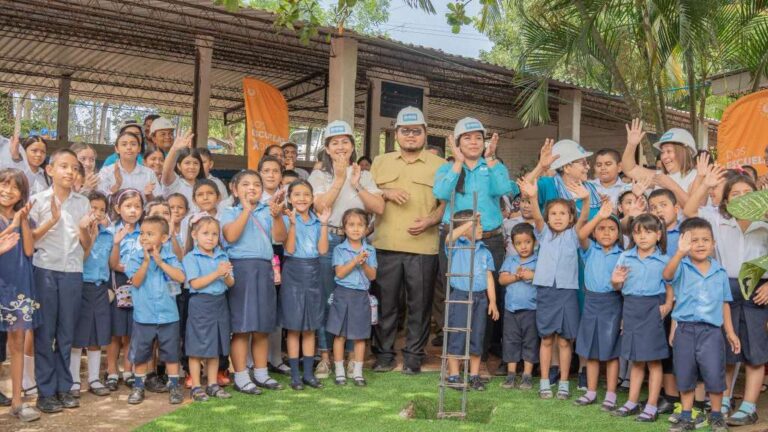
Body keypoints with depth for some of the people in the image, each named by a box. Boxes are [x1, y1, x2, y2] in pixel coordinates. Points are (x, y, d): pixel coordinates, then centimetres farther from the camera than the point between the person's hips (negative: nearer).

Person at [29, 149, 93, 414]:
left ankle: (63, 387, 18)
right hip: (45, 271, -3)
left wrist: (83, 228, -10)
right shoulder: (38, 200, 0)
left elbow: (87, 246, 10)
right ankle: (45, 392, 8)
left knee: (66, 333, 8)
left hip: (73, 272, 3)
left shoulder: (83, 202, 8)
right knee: (44, 332, 1)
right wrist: (52, 220, -15)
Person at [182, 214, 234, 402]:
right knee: (197, 348, 1)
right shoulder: (191, 258, -6)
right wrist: (217, 273, -19)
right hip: (200, 304, -5)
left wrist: (226, 275, -17)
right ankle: (196, 387, 9)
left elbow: (231, 283, 5)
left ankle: (213, 384, 22)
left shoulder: (222, 256, 8)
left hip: (219, 304, 5)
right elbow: (195, 283, -15)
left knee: (216, 347, 12)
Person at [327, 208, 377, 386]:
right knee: (339, 334, 3)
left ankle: (358, 372, 17)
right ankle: (339, 372, 14)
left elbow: (372, 276, 1)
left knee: (360, 336, 7)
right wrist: (356, 260, -17)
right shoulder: (339, 249, -1)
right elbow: (340, 273, -10)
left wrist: (364, 264, -16)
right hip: (343, 294, -2)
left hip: (361, 296, 2)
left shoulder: (370, 251, 6)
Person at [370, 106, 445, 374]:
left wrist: (429, 221, -13)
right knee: (385, 302, 6)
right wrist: (386, 193, -5)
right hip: (385, 246, 2)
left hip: (423, 247, -2)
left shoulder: (439, 165, 7)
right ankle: (384, 353, 17)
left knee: (419, 304, 3)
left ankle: (413, 355, 14)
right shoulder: (381, 163, 15)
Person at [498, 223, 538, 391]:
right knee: (511, 341, 7)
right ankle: (511, 374, 16)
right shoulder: (510, 260, 9)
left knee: (530, 342, 4)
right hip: (511, 308, 3)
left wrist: (533, 275, -21)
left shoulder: (539, 261, -1)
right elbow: (502, 279, -1)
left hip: (531, 309, -3)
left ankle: (527, 375, 13)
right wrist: (516, 276, -14)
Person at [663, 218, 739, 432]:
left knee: (714, 376, 1)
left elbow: (725, 303, 11)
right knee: (685, 376, 10)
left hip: (712, 330, 1)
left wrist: (730, 332, 10)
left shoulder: (720, 272, 4)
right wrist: (680, 252, -46)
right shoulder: (682, 268, -5)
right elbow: (667, 275, -29)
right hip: (685, 330, -1)